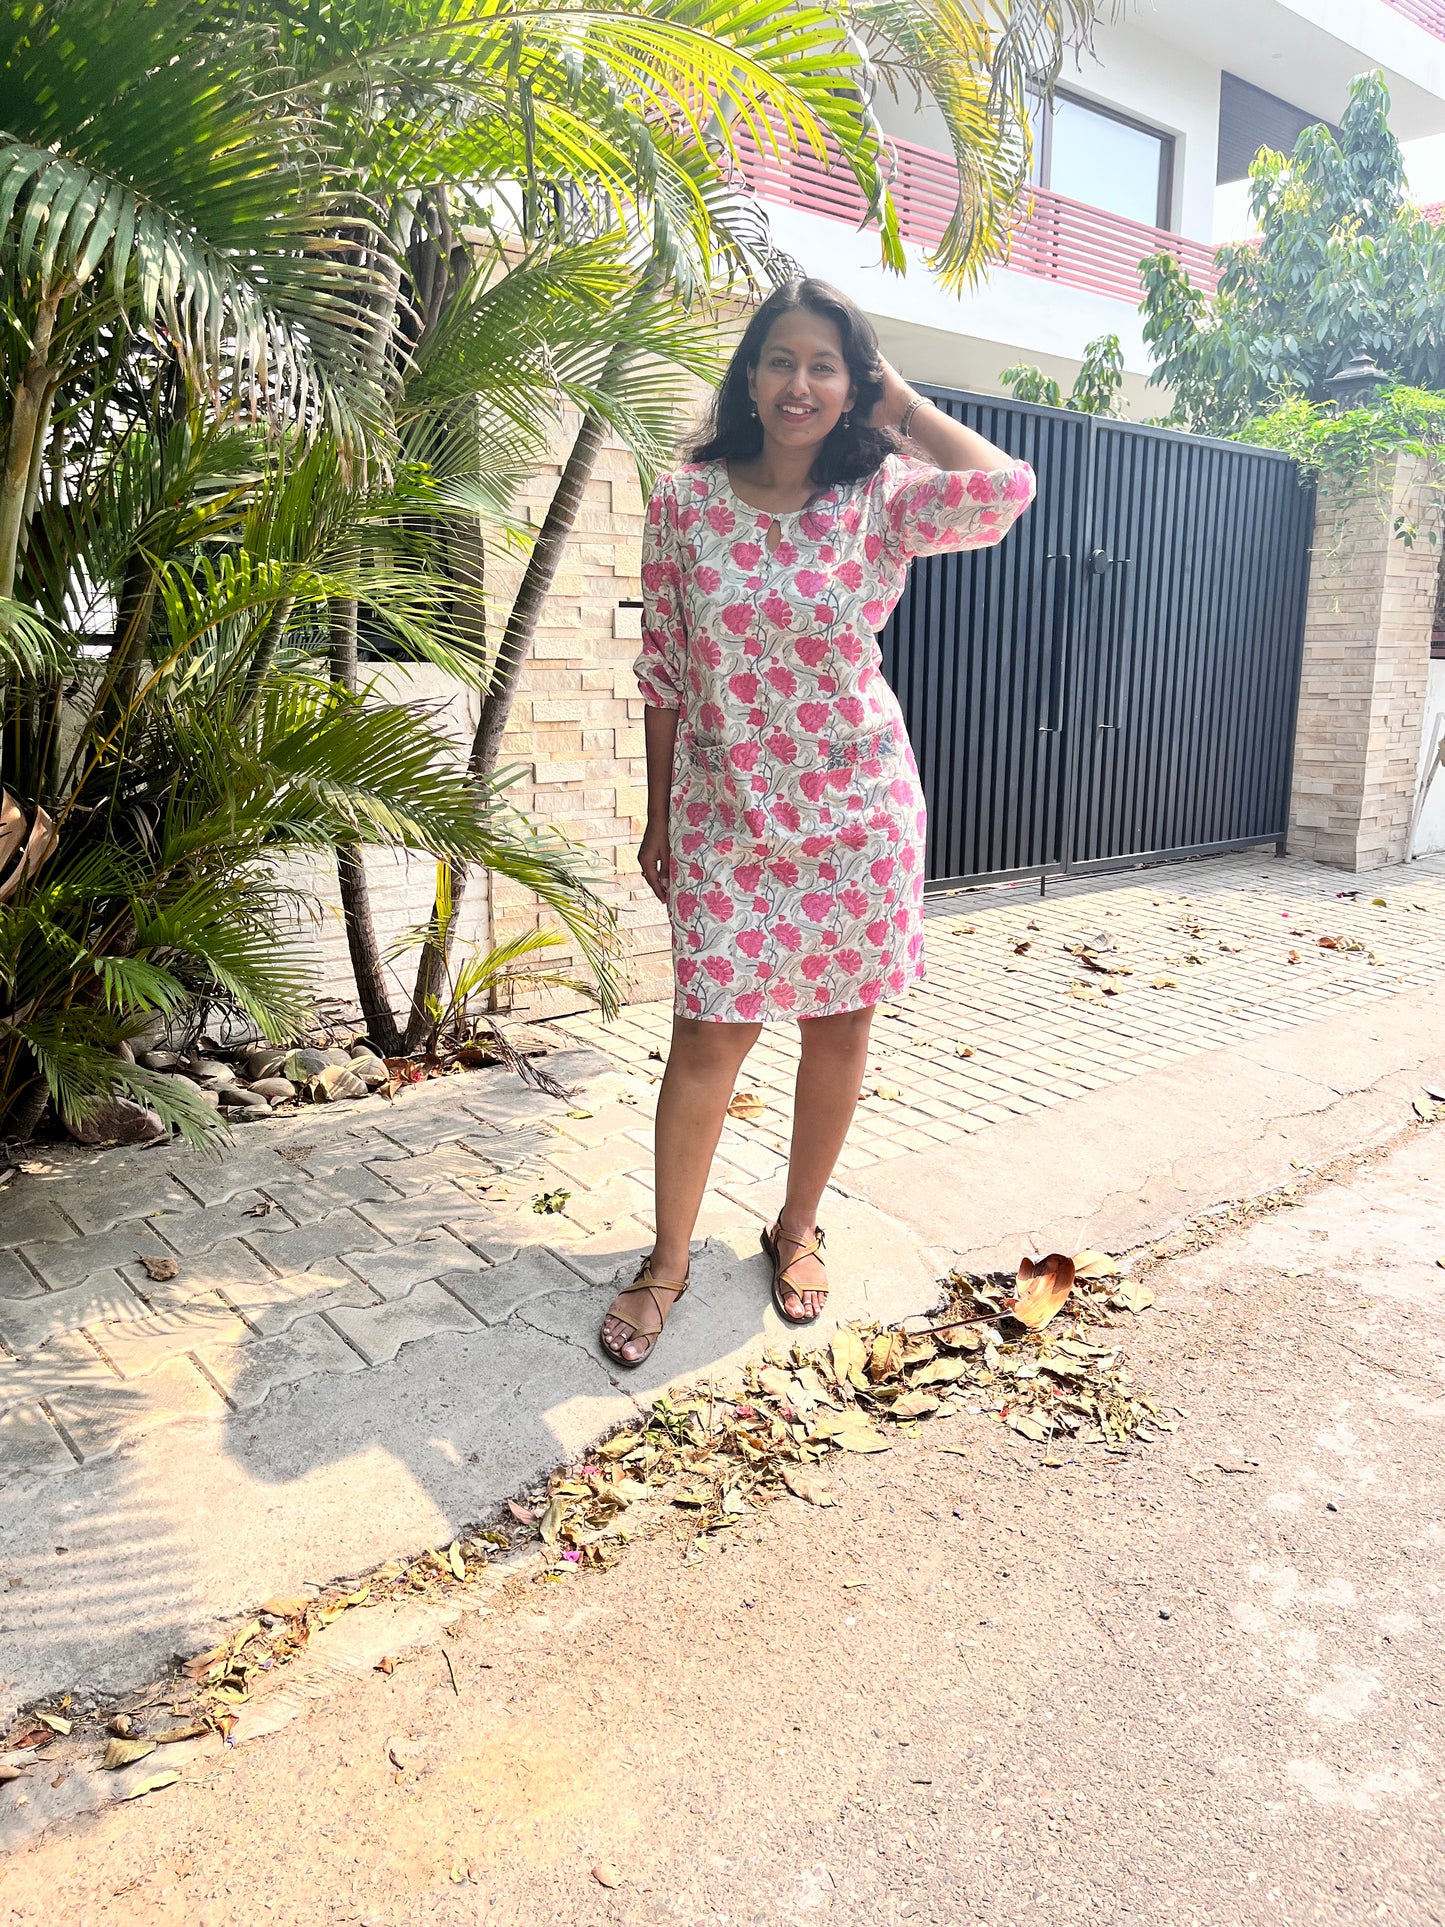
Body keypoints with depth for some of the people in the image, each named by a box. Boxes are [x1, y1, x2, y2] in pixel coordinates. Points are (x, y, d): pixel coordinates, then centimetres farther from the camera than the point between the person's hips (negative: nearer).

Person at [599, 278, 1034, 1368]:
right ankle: (667, 1262, 16)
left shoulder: (880, 502, -3)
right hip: (725, 814, 0)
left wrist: (900, 403, -9)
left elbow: (1008, 487, -23)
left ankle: (798, 1230, 31)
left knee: (840, 1026, 9)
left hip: (857, 810, 1)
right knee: (710, 1033, -1)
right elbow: (664, 673, 4)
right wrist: (659, 820, 5)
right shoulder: (685, 504, -1)